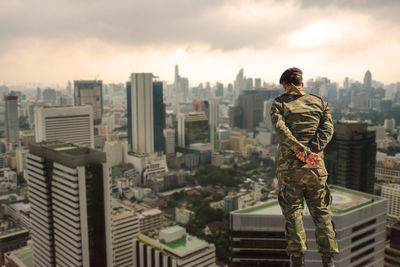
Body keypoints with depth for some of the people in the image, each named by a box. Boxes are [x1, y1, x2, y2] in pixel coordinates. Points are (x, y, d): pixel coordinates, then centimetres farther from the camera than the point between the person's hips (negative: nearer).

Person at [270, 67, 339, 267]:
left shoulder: (279, 104, 2)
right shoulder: (319, 102, 11)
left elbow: (281, 130, -14)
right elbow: (328, 129, -3)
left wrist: (305, 153, -18)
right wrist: (312, 151, -13)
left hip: (289, 166, -2)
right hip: (316, 167, 2)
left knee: (293, 212, 5)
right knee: (321, 211, 11)